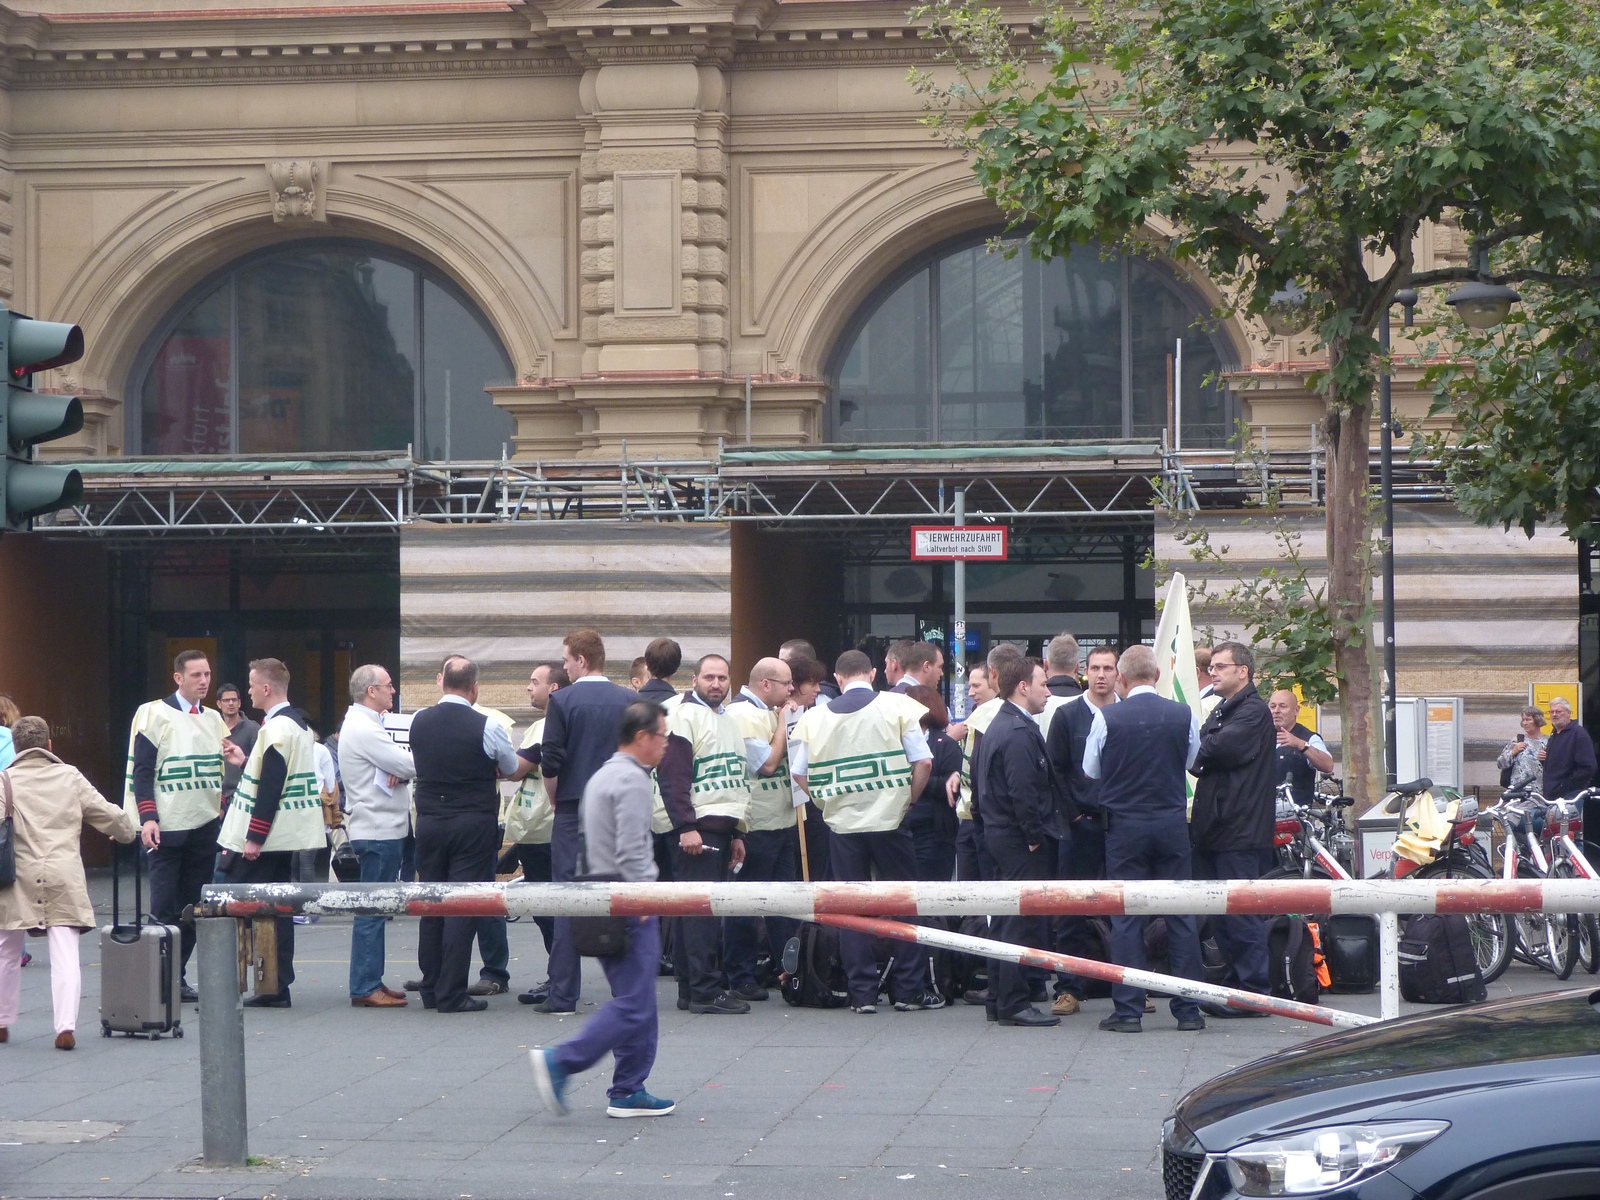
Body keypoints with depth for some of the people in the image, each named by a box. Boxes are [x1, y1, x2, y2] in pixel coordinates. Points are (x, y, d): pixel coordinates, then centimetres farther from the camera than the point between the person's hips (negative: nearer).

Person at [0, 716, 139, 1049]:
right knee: (65, 956, -3)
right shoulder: (70, 778, 9)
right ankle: (66, 1025, -16)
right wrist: (128, 831, 34)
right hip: (64, 881, 1)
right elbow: (109, 815, 14)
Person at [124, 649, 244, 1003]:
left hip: (204, 827, 6)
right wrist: (147, 819, -16)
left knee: (192, 908, 5)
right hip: (167, 828, -6)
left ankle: (178, 976, 11)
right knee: (165, 908, -5)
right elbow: (141, 771, -7)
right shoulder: (154, 715, -4)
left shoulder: (213, 719, 15)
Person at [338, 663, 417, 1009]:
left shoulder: (364, 725, 17)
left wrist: (400, 770, -9)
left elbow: (401, 763, 12)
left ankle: (370, 981, 17)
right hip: (378, 830, -11)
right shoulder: (363, 730, -16)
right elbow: (410, 765, -19)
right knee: (372, 910, -9)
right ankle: (365, 988, -9)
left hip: (381, 828, 11)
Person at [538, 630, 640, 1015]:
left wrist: (556, 802, 6)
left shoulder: (562, 701, -7)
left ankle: (562, 994, -2)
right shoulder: (631, 701, 2)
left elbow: (550, 762, -10)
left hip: (574, 811, -3)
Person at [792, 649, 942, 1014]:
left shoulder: (816, 718, 2)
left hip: (842, 824, 1)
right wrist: (907, 800, 5)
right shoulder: (896, 706, -3)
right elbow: (923, 762, -7)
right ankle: (908, 990, 8)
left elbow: (800, 774, 1)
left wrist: (829, 802, 12)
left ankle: (862, 993, 6)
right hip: (889, 820, -1)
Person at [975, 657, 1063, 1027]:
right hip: (1021, 839, -11)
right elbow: (1023, 791, -25)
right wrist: (1035, 837, -16)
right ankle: (1015, 1003, -6)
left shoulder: (997, 726, 15)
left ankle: (1000, 1002, 19)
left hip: (1000, 834, 11)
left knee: (1006, 922, 14)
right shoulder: (1019, 732, -18)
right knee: (1024, 923, -7)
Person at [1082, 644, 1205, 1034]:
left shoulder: (1107, 718, -10)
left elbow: (1090, 770, 3)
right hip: (1172, 823, 2)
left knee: (1126, 918, 2)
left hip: (1124, 824, -2)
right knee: (1181, 916, 7)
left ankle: (1128, 1010, 0)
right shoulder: (1184, 715, -4)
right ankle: (1188, 1009, 8)